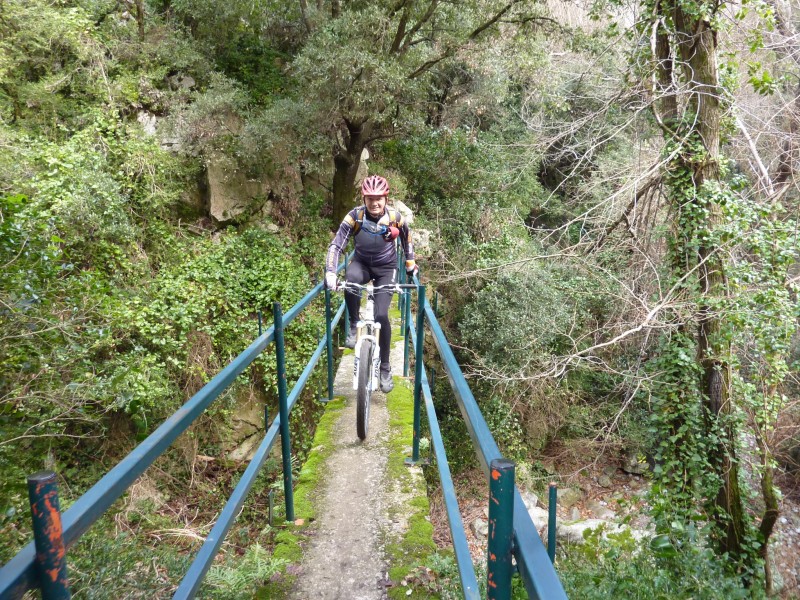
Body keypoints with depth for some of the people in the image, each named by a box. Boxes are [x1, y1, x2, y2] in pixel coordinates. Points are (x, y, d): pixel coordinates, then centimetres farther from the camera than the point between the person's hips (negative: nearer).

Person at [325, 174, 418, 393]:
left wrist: (411, 267, 8)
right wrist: (330, 272, -35)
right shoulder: (355, 216, -19)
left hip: (386, 269, 0)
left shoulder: (395, 218, -16)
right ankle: (354, 324, -13)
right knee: (351, 279, -39)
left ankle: (385, 367, 0)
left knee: (381, 315, -17)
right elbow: (336, 245, -22)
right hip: (362, 263, 0)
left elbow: (407, 242, 4)